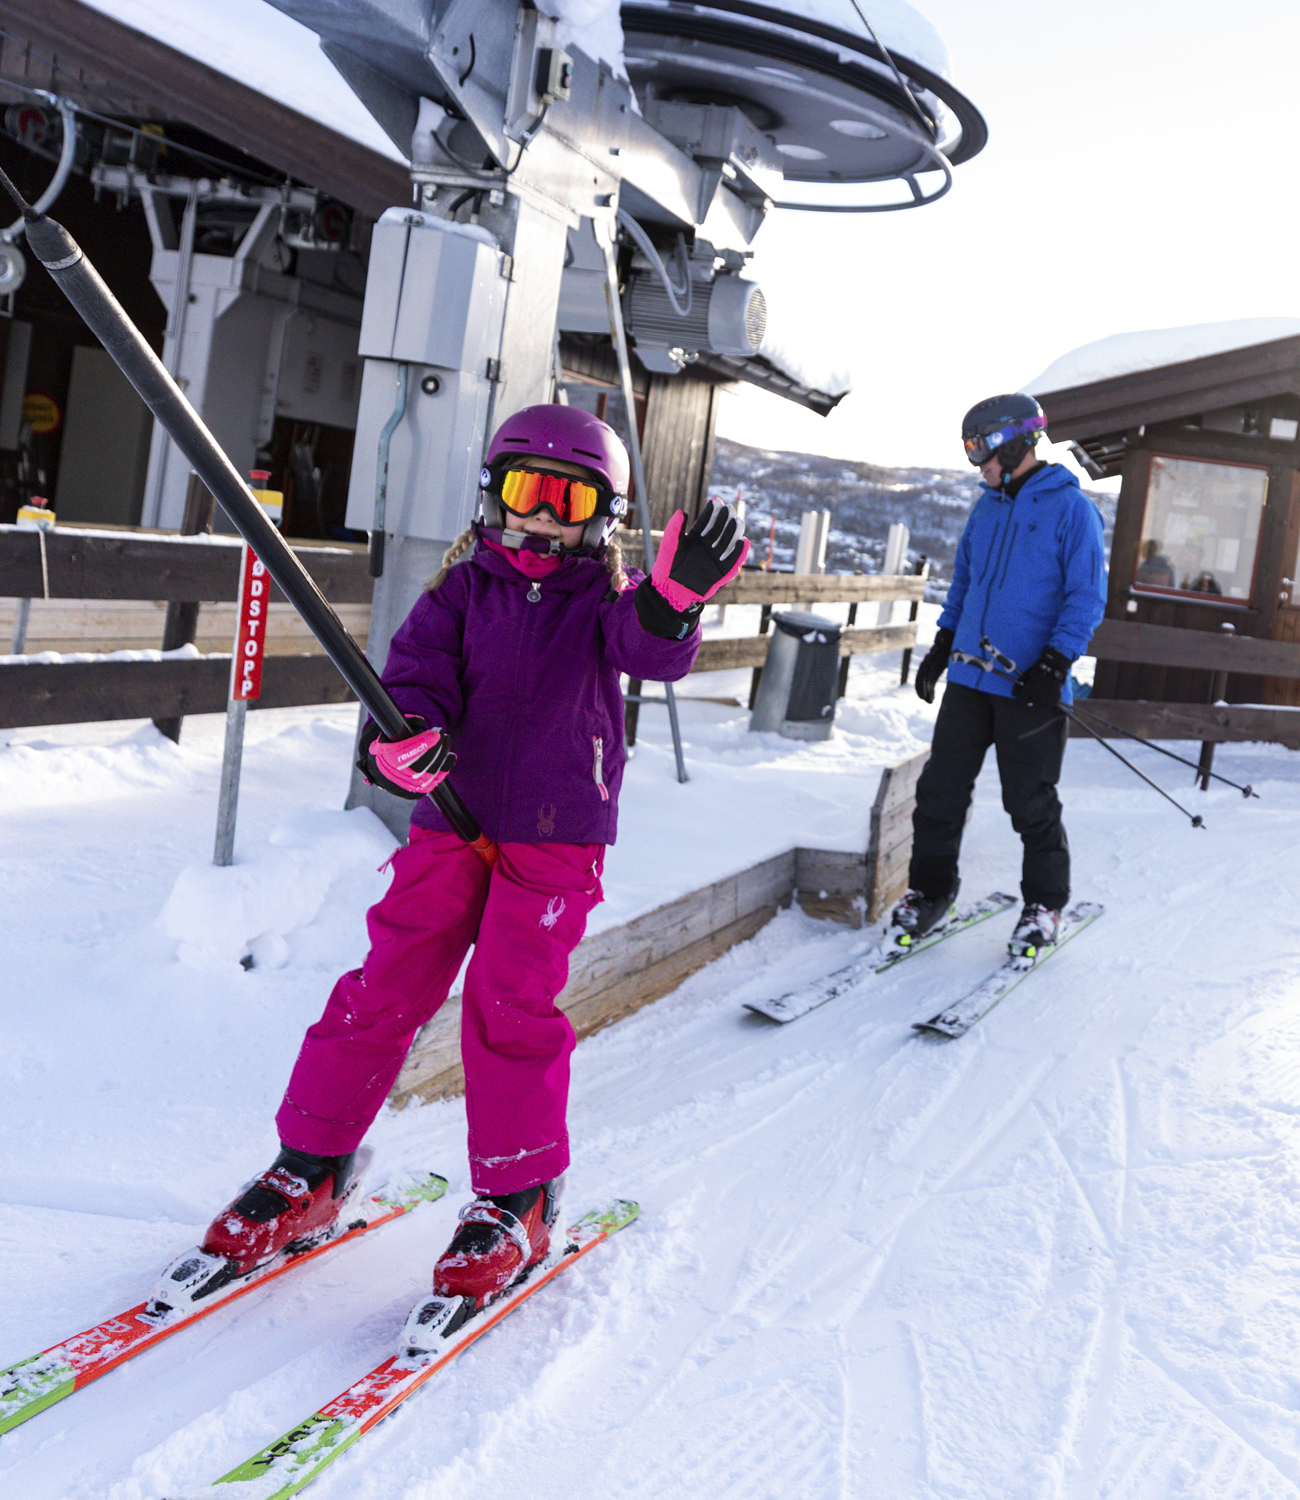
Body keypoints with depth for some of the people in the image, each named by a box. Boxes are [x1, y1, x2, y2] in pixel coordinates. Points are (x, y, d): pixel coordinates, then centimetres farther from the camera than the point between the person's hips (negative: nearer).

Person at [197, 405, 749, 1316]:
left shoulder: (608, 598, 1)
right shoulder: (464, 588, 6)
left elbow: (651, 648, -19)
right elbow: (418, 671, -4)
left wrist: (674, 600, -44)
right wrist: (400, 737, -27)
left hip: (557, 837, -2)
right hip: (451, 822, 2)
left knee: (511, 1006, -4)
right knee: (385, 990, 4)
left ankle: (518, 1200, 14)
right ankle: (312, 1171, 19)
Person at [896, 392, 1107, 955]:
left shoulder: (1071, 509, -7)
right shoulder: (987, 508, 13)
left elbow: (1088, 597, -10)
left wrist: (1053, 667, -19)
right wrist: (940, 648, 17)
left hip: (1031, 688, -6)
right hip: (968, 678, 6)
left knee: (1031, 804, 3)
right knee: (940, 789, 6)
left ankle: (1045, 906, 20)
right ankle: (929, 890, 21)